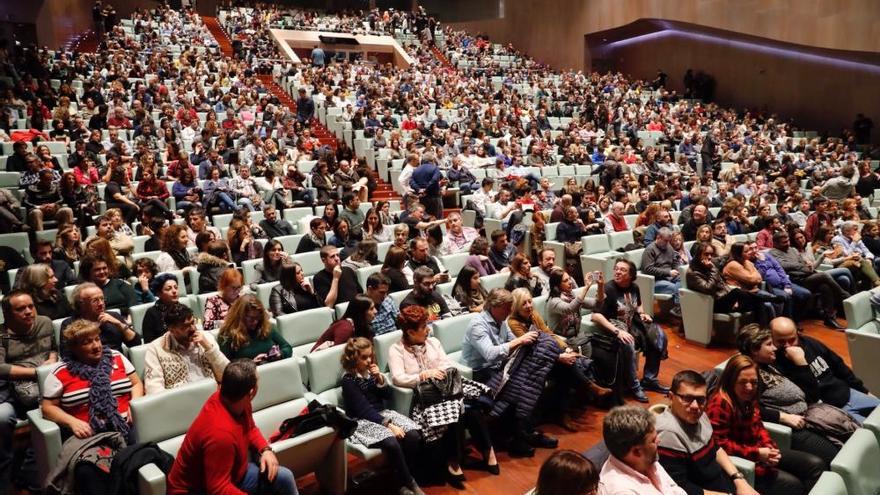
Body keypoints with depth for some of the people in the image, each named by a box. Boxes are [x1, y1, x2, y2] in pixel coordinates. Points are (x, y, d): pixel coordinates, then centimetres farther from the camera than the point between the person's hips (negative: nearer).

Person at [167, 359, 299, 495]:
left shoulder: (239, 403, -11)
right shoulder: (221, 432, -37)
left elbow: (250, 429, 10)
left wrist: (266, 449, -7)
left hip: (228, 474, 8)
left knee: (283, 477, 1)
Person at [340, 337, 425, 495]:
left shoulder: (370, 370, 7)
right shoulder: (348, 380, -12)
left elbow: (387, 395, 12)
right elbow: (364, 409, -18)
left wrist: (380, 379, -8)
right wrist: (389, 425, -25)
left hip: (382, 413, 7)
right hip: (362, 421, -7)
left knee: (413, 435, -20)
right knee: (392, 443, -33)